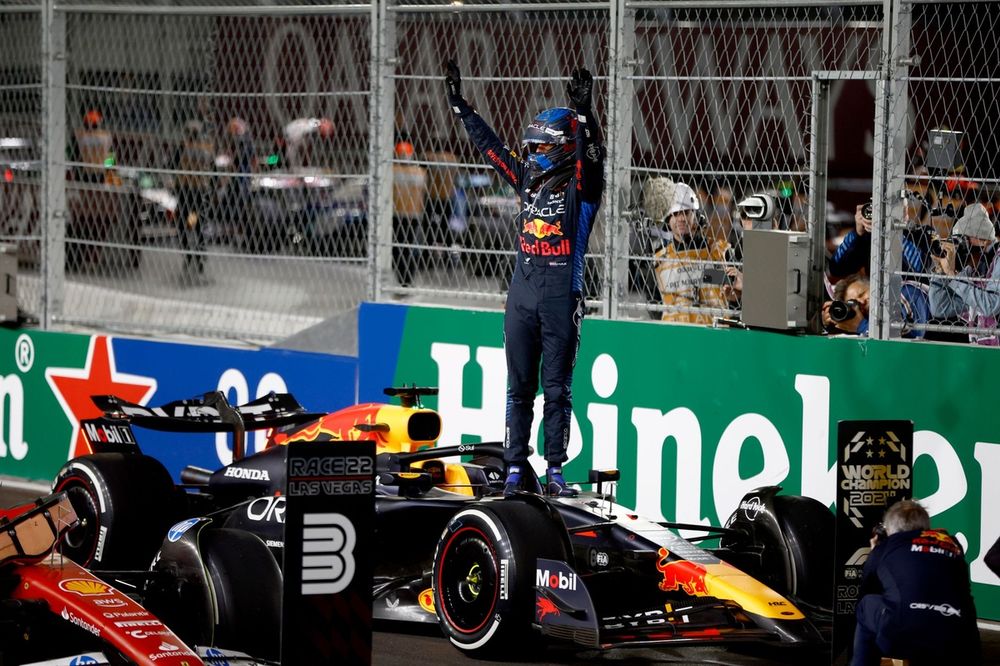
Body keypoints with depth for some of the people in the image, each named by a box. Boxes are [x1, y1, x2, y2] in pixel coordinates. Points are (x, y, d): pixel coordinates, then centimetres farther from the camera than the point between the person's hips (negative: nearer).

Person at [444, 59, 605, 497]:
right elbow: (490, 145, 19)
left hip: (561, 297, -5)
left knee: (556, 388, 0)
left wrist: (584, 113, -38)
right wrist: (460, 106, 19)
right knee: (519, 387, 6)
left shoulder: (580, 185, -3)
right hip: (521, 293, 5)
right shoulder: (528, 178, 12)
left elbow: (591, 154, -22)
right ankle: (515, 468, 10)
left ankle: (555, 470, 5)